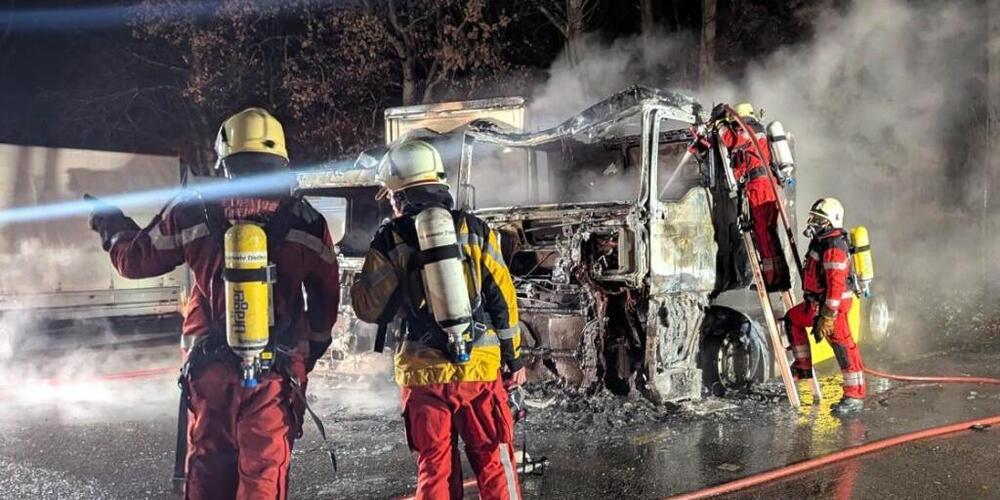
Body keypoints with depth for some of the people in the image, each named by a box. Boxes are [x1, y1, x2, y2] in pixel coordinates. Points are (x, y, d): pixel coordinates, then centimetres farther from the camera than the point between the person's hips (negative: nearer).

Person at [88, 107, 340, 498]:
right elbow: (326, 299, 8)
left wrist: (112, 226, 33)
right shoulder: (306, 223, 0)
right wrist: (310, 351, 24)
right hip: (277, 372, -1)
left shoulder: (193, 213, -1)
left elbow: (133, 260, 11)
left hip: (209, 367, 1)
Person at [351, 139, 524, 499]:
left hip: (424, 373, 0)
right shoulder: (474, 230, 2)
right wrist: (513, 358, 10)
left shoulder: (389, 241, -1)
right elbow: (503, 299, 2)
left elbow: (371, 309, 2)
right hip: (480, 367, 0)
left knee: (435, 469, 9)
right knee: (493, 462, 8)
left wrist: (356, 286, 23)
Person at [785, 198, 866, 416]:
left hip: (833, 304, -11)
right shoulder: (821, 241, 12)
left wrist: (827, 316, -25)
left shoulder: (834, 248, -21)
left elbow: (836, 285, -25)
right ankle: (804, 367, 27)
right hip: (817, 302, 11)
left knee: (844, 348, -7)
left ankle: (855, 397, -3)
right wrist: (814, 306, 28)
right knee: (793, 319, 23)